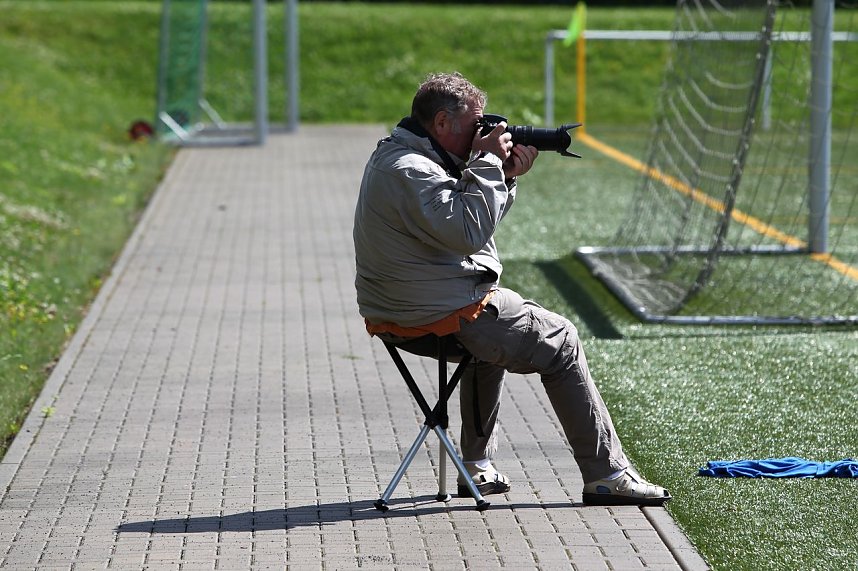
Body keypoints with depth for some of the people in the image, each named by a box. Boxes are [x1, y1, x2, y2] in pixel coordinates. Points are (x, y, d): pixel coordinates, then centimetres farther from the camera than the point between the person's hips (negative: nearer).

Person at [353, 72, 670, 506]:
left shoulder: (395, 156, 12)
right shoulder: (411, 172, -22)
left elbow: (469, 223, 17)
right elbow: (471, 233, -29)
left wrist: (507, 176, 3)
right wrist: (486, 161, -19)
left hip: (398, 313, 11)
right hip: (444, 315, -10)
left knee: (494, 335, 37)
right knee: (561, 342, 5)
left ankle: (477, 467, 32)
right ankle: (607, 475, 9)